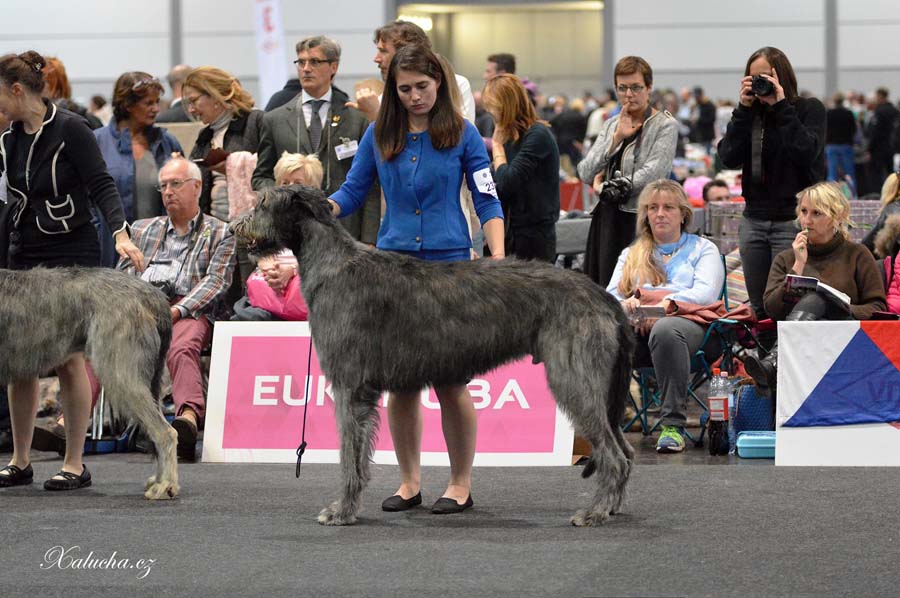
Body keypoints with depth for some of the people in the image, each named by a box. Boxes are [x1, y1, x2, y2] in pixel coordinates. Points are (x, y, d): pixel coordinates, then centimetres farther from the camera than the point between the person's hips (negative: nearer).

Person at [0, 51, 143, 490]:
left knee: (69, 358, -6)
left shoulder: (70, 129, -10)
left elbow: (101, 186, -13)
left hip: (71, 255, -7)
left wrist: (119, 231, -27)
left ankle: (75, 463, 0)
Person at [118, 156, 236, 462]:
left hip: (189, 311, -3)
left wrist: (176, 310, -12)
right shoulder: (142, 229, 32)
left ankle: (189, 417, -63)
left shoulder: (220, 233, 18)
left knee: (182, 350, -39)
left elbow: (215, 282, 4)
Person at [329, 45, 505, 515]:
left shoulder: (463, 134, 1)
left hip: (449, 264, -3)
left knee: (450, 379, -5)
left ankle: (460, 484, 5)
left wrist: (499, 261, -11)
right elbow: (351, 193, 11)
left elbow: (487, 202, 0)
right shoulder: (379, 136, 7)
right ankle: (409, 481, 14)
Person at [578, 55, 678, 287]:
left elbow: (653, 173, -14)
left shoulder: (665, 125, -2)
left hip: (640, 218, -6)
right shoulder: (611, 125, 15)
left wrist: (605, 187, -4)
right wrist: (616, 138, -6)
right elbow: (585, 173, 5)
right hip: (608, 218, 6)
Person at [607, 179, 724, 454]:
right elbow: (611, 295, 16)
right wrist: (626, 304, -9)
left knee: (665, 330, -42)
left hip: (686, 320, -3)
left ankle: (673, 425, -42)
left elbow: (706, 293, 1)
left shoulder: (703, 249, 20)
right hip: (636, 327, 3)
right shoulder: (631, 254, 31)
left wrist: (666, 303, -15)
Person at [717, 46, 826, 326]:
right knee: (759, 310, 6)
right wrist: (744, 108, -4)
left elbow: (806, 153, -17)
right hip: (754, 220, 5)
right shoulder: (751, 114, 11)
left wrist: (782, 106, -13)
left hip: (792, 220, -5)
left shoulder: (809, 109, 0)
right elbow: (729, 157, 0)